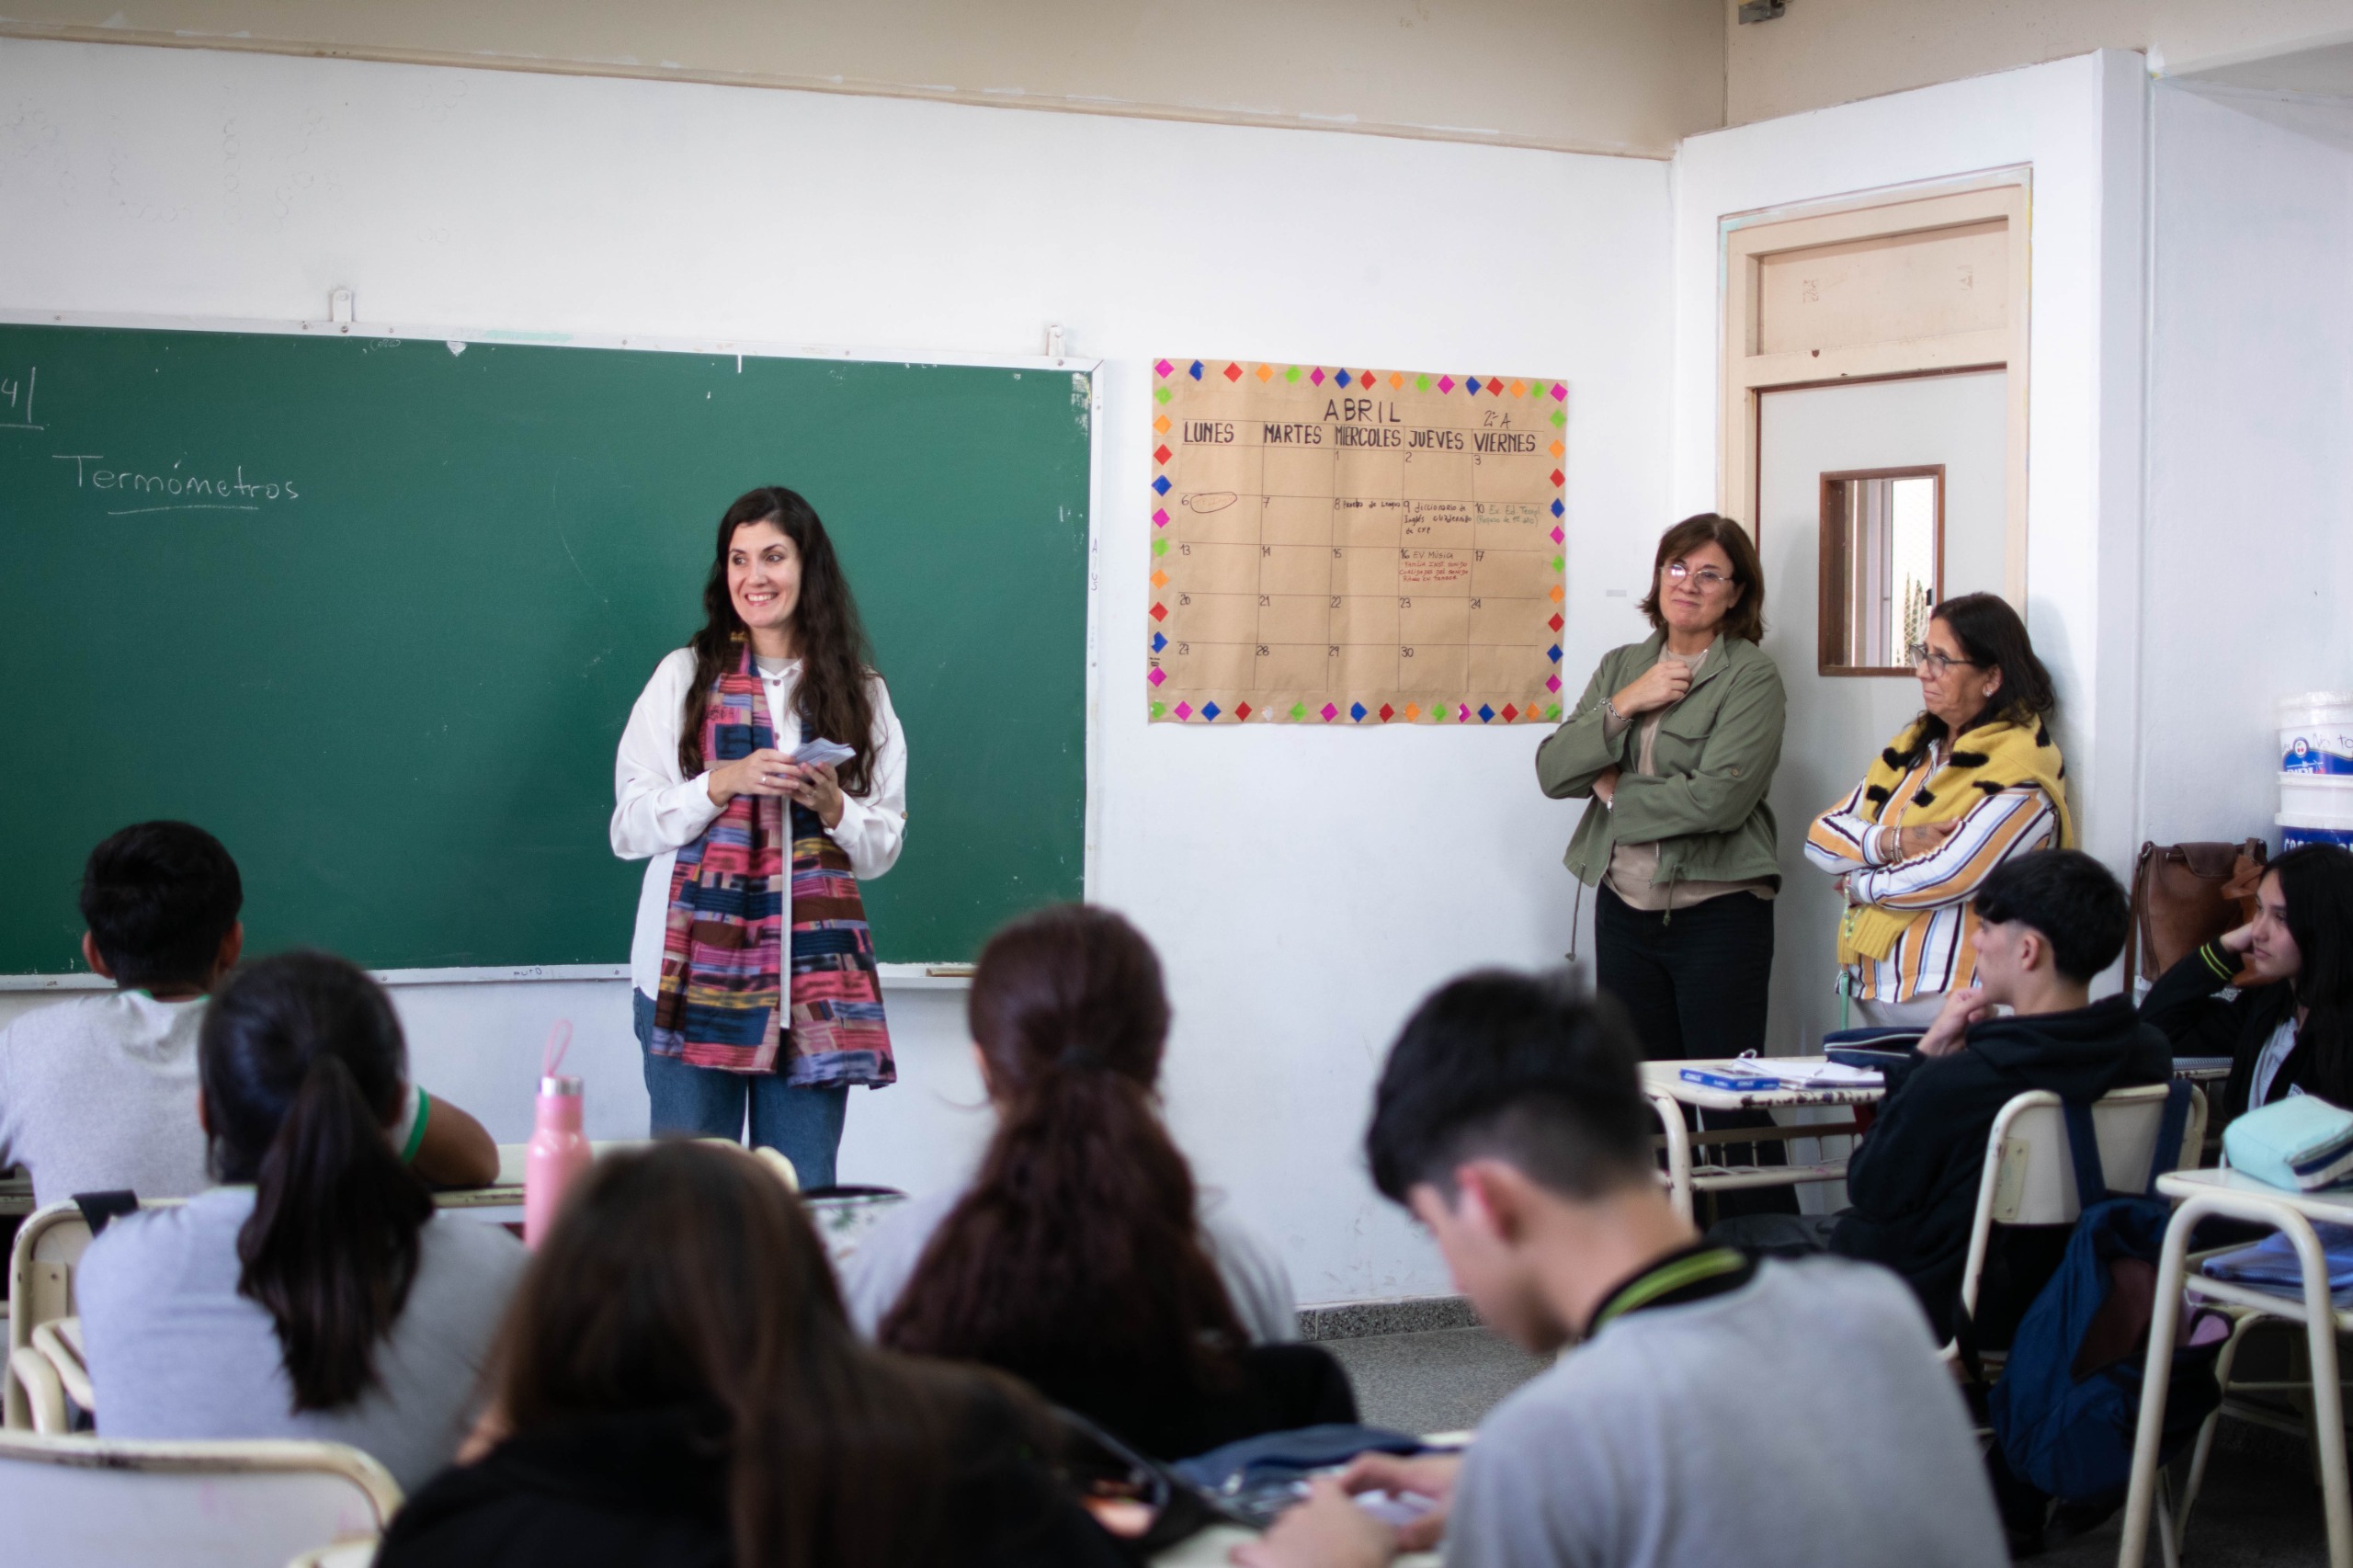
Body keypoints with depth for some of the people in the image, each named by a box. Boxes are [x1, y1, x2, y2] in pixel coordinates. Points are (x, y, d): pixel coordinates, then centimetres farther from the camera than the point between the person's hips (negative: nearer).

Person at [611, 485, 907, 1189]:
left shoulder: (859, 692, 11)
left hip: (814, 970, 1)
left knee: (803, 1186, 0)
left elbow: (883, 848, 12)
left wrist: (833, 807, -8)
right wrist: (724, 783, -12)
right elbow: (629, 828, 1)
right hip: (696, 968, -1)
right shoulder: (684, 677, 6)